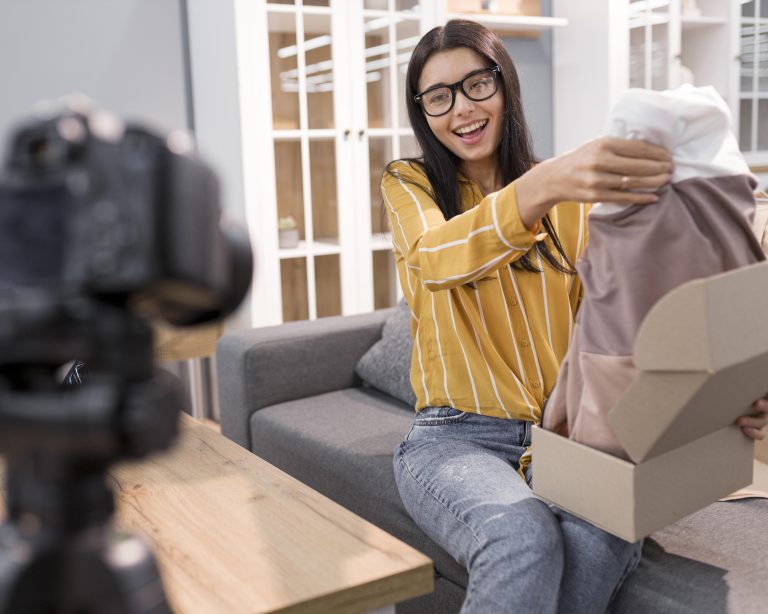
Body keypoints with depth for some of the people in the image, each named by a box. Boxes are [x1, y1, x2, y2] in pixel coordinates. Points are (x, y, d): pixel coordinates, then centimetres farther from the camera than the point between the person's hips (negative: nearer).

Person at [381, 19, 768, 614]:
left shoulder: (575, 198, 10)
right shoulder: (410, 185, 4)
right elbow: (436, 258, -21)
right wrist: (543, 186, -41)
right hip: (456, 436, -2)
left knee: (603, 541, -31)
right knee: (522, 538, -34)